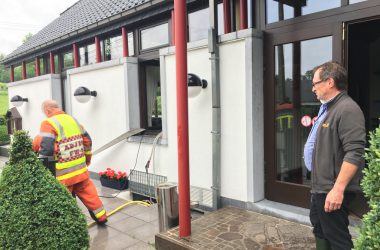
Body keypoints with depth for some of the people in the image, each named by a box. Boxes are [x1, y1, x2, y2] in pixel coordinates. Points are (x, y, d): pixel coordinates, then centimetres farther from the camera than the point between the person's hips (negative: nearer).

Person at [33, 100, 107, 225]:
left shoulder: (48, 123, -12)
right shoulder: (73, 120, 10)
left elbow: (46, 148, -22)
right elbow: (87, 141, 14)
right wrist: (87, 160, 26)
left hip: (63, 173, -7)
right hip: (80, 168, 7)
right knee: (88, 193, 20)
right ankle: (101, 217, 30)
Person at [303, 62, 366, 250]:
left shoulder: (347, 109, -19)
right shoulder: (327, 109, 14)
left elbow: (354, 153, -26)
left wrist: (338, 189, -28)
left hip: (332, 190, -10)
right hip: (320, 186, 10)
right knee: (320, 230, 23)